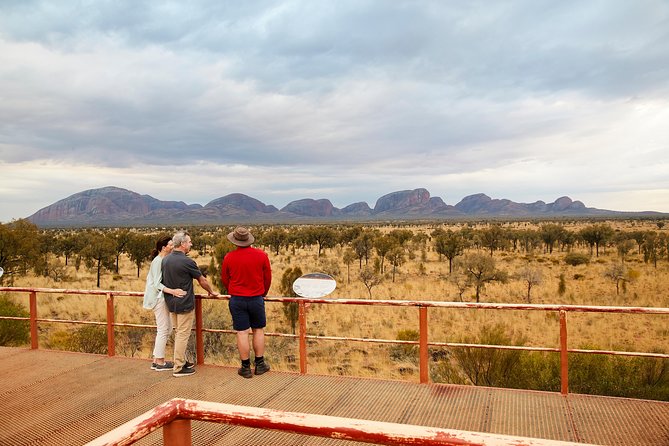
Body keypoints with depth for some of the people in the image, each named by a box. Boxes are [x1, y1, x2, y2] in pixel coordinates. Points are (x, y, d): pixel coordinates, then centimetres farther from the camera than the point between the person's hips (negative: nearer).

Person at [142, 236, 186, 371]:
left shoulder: (164, 260, 12)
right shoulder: (158, 261, -16)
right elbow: (157, 284, -22)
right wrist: (172, 291, -32)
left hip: (163, 298, 10)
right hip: (159, 298, -10)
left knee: (167, 329, 13)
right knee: (163, 330, -2)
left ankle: (156, 360, 20)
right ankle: (160, 362, 7)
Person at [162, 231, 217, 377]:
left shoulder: (165, 260, 2)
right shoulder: (187, 262, -19)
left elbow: (165, 280, 12)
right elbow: (202, 280, -6)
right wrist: (211, 292, 11)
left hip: (171, 303, 8)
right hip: (185, 304, -8)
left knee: (179, 333, 19)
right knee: (183, 335, 0)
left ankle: (181, 361, 29)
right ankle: (178, 368, 5)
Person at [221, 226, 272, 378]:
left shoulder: (229, 257, -7)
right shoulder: (261, 255, -8)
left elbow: (225, 279, 5)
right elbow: (267, 278, 1)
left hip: (237, 300, 0)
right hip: (256, 298, 0)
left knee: (242, 333, 5)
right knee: (258, 330, 13)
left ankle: (246, 368, 12)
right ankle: (260, 364, 19)